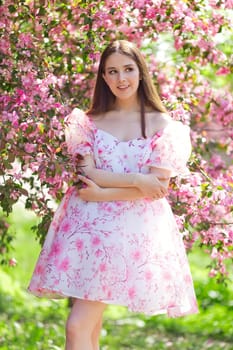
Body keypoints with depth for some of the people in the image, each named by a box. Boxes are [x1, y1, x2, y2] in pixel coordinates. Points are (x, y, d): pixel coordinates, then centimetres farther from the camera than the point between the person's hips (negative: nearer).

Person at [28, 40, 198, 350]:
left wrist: (102, 194, -10)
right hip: (88, 225, 3)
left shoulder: (162, 125, 2)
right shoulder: (90, 121, 9)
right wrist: (137, 180, -12)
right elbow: (88, 175, -2)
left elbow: (157, 187, -7)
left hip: (134, 229, -3)